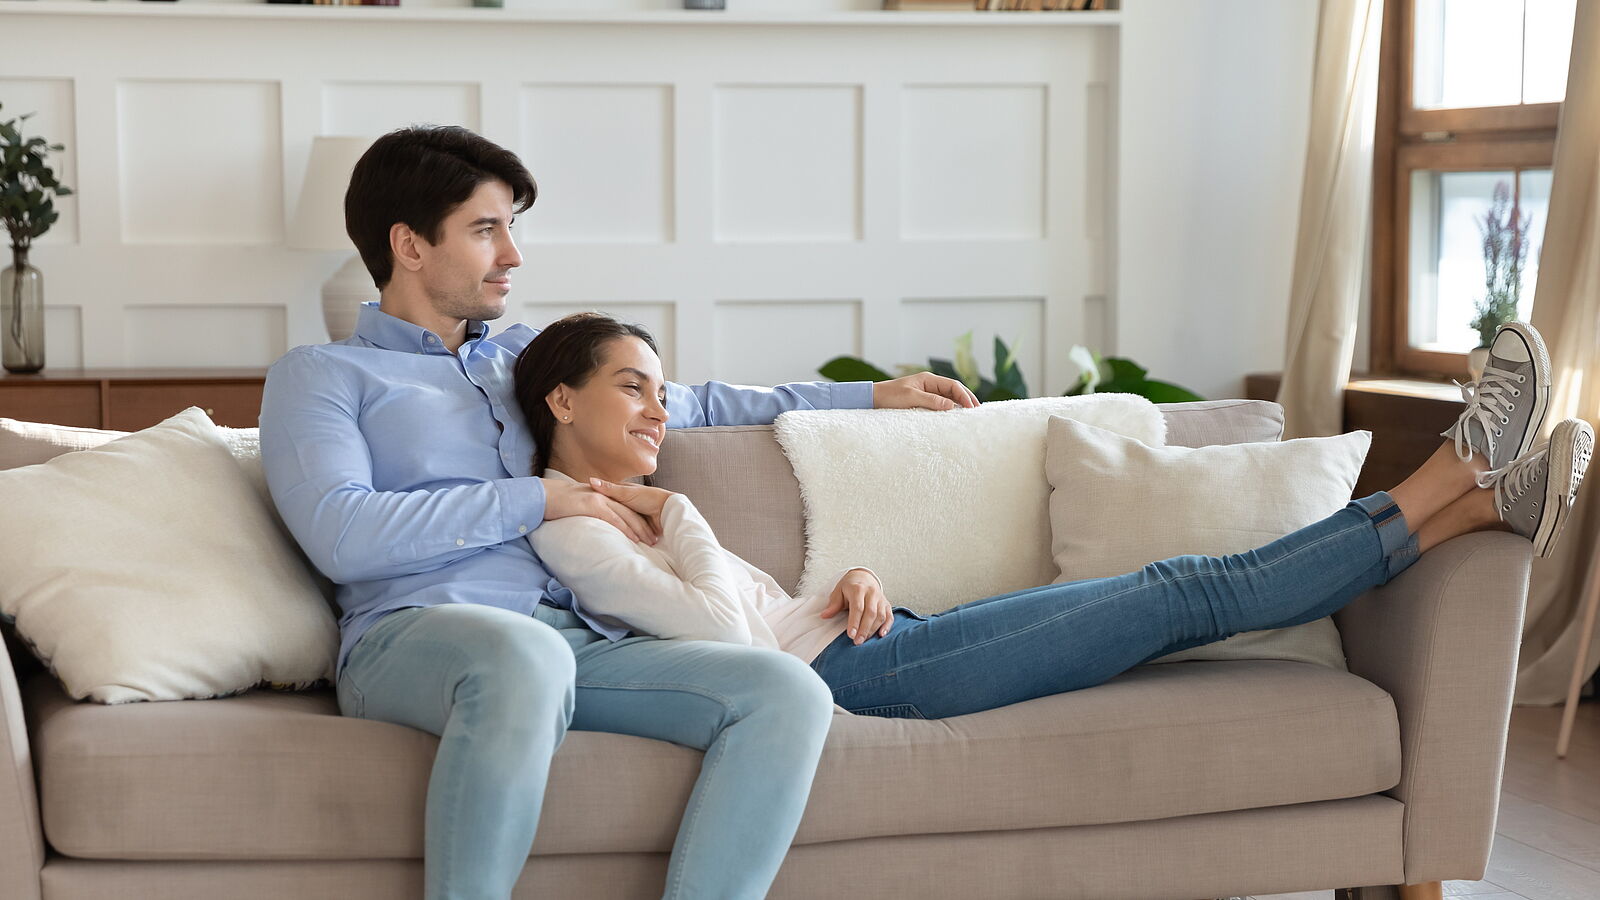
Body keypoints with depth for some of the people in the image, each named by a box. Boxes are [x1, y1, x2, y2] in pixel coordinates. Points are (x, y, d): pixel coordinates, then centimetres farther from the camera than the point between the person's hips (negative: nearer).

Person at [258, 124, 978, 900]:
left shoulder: (523, 356, 30)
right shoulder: (320, 375, 12)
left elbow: (691, 406, 42)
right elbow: (340, 536, -7)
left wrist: (871, 396, 40)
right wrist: (540, 500, -3)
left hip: (576, 640, 6)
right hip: (413, 638, -6)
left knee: (786, 694, -21)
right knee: (524, 656, -42)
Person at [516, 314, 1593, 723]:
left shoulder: (628, 507, 22)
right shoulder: (571, 531, -7)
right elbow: (725, 626, -20)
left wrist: (849, 586, 2)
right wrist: (679, 513, -8)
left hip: (866, 642, 10)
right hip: (856, 673, -10)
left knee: (1181, 588, -3)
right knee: (1189, 592, -11)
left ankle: (1487, 500, -7)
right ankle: (1454, 471, -7)